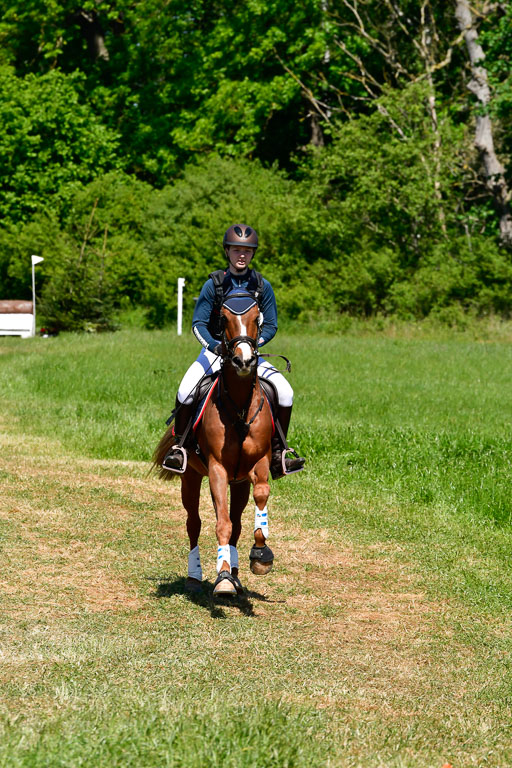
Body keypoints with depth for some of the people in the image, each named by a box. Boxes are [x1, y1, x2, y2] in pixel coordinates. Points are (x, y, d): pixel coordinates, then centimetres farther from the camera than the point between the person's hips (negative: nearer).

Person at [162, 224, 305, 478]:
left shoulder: (262, 286, 3)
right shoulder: (214, 284, -1)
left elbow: (270, 326, 4)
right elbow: (198, 323, -2)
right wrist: (214, 345, -21)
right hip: (215, 350, -1)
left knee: (285, 392, -18)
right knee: (185, 392, -26)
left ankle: (278, 451, -4)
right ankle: (179, 447, -6)